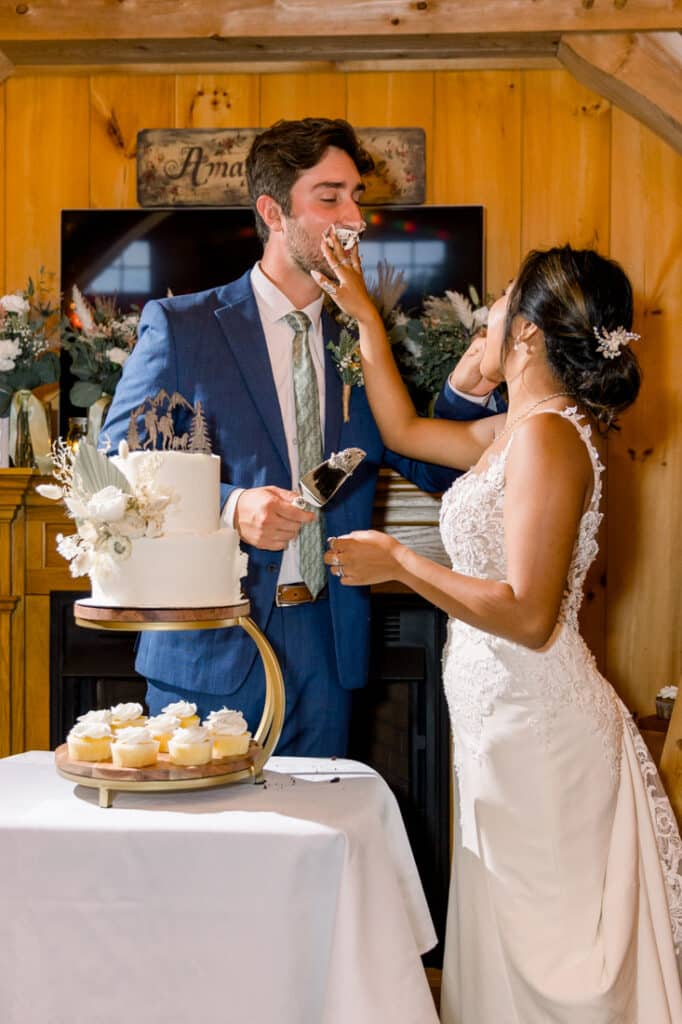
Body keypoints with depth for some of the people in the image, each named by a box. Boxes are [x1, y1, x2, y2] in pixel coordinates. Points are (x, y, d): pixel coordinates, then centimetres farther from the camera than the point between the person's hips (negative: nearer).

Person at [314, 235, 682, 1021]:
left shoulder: (547, 436, -19)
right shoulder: (515, 431, 10)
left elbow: (530, 616, -25)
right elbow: (404, 430, 25)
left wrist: (397, 563, -17)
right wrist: (364, 316, 25)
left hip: (538, 724, -9)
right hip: (504, 720, 9)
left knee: (540, 952, 3)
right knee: (513, 939, 17)